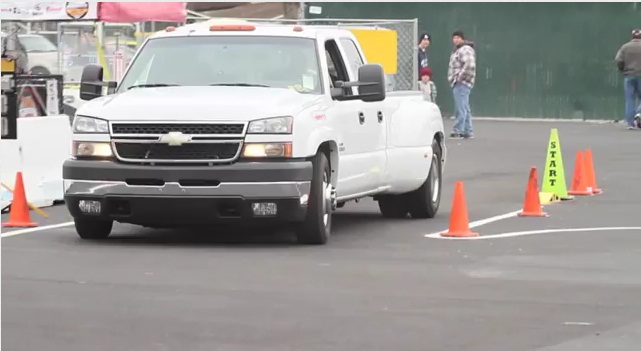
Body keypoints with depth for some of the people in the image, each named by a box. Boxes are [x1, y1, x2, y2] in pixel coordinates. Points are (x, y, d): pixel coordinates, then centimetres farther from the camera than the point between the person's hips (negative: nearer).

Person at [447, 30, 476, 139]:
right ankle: (468, 131, 16)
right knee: (465, 109, 12)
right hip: (457, 84, 11)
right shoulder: (457, 50, 22)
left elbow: (470, 65, -25)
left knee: (460, 108, -13)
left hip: (462, 84, -11)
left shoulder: (466, 50, -12)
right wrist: (452, 78, 22)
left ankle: (458, 131, -16)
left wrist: (460, 77, -20)